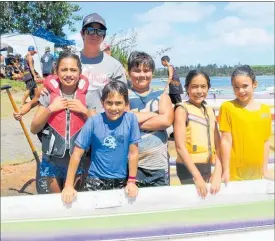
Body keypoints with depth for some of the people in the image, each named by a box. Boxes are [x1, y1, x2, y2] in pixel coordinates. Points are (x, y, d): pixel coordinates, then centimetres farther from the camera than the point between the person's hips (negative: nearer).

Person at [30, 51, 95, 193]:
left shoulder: (87, 97, -3)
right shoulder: (48, 95, -4)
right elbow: (34, 129, -4)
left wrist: (85, 111, -15)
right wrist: (50, 109, -16)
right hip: (52, 160, 0)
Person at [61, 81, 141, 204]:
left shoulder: (131, 119, -11)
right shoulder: (94, 121, -12)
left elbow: (133, 153, -5)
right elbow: (77, 153, -9)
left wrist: (131, 181, -2)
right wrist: (69, 186, -10)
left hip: (121, 181, 1)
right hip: (96, 180, -1)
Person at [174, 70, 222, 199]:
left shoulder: (209, 110, 11)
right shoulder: (182, 109, -8)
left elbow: (217, 144, 7)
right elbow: (180, 146, -16)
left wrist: (218, 172, -4)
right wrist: (197, 176, -19)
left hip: (207, 166, 6)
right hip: (189, 167, -6)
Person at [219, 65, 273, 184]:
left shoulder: (265, 110, 4)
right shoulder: (227, 107, -8)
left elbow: (265, 142, 7)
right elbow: (226, 140, -10)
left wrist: (265, 170, 8)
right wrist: (226, 171, -9)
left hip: (256, 172, 4)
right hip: (234, 172, -4)